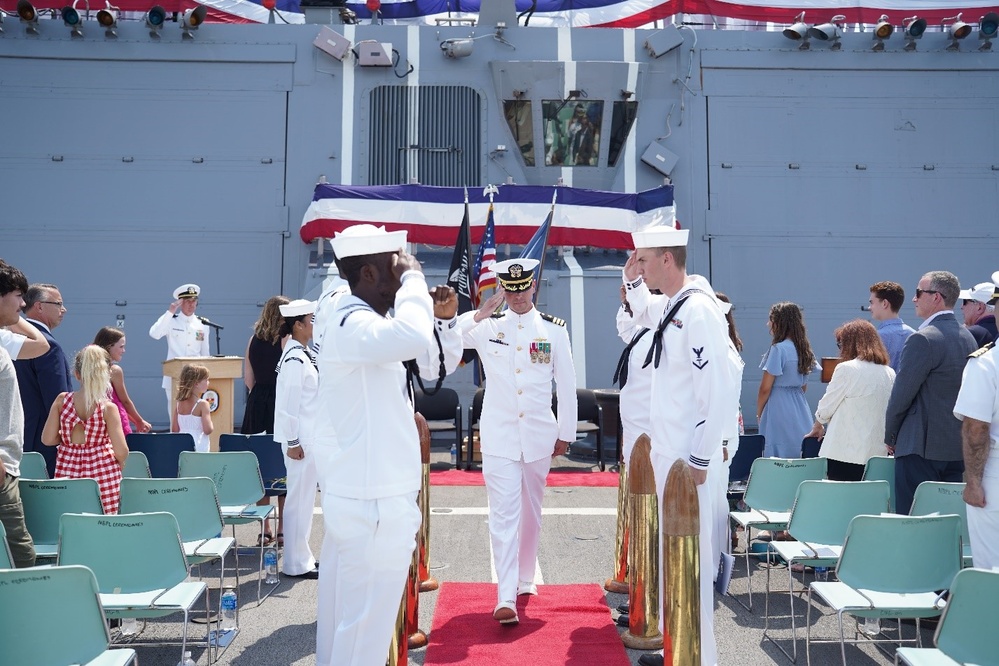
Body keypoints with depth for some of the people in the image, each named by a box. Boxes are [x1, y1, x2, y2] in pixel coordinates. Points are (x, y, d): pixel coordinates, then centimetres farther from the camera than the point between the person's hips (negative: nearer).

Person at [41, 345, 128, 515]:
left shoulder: (62, 400, -3)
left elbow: (48, 439, -2)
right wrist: (120, 462, 7)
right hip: (102, 471, -3)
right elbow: (121, 451, -14)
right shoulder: (108, 407, -11)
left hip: (68, 469, 3)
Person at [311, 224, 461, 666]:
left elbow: (441, 363, 20)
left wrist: (444, 319, 2)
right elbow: (413, 337, -41)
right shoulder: (351, 325, -18)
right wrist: (414, 279, -24)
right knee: (366, 624, -1)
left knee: (344, 616, 20)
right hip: (371, 500, -10)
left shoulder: (369, 324, 13)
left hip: (359, 494, 10)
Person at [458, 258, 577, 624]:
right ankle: (505, 598, -10)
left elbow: (566, 384, 5)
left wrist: (565, 433, 5)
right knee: (503, 514, -8)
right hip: (499, 435, -1)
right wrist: (480, 314, -18)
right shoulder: (487, 326, 2)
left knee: (531, 511, 14)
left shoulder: (554, 329, 3)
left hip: (539, 435, 2)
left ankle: (525, 578, 32)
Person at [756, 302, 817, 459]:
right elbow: (803, 387, 16)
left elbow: (765, 388, -12)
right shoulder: (804, 349, 8)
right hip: (800, 412, 8)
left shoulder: (778, 349, -14)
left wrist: (759, 413, 0)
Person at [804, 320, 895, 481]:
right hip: (877, 454, 6)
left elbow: (825, 408, -1)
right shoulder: (890, 374, 8)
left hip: (846, 453, -6)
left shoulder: (847, 368, -9)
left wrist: (817, 428, 18)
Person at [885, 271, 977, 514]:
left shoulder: (923, 339, -16)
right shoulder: (969, 338, 10)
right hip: (958, 448, 9)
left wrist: (890, 437, -1)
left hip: (922, 448, -8)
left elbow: (901, 395, -14)